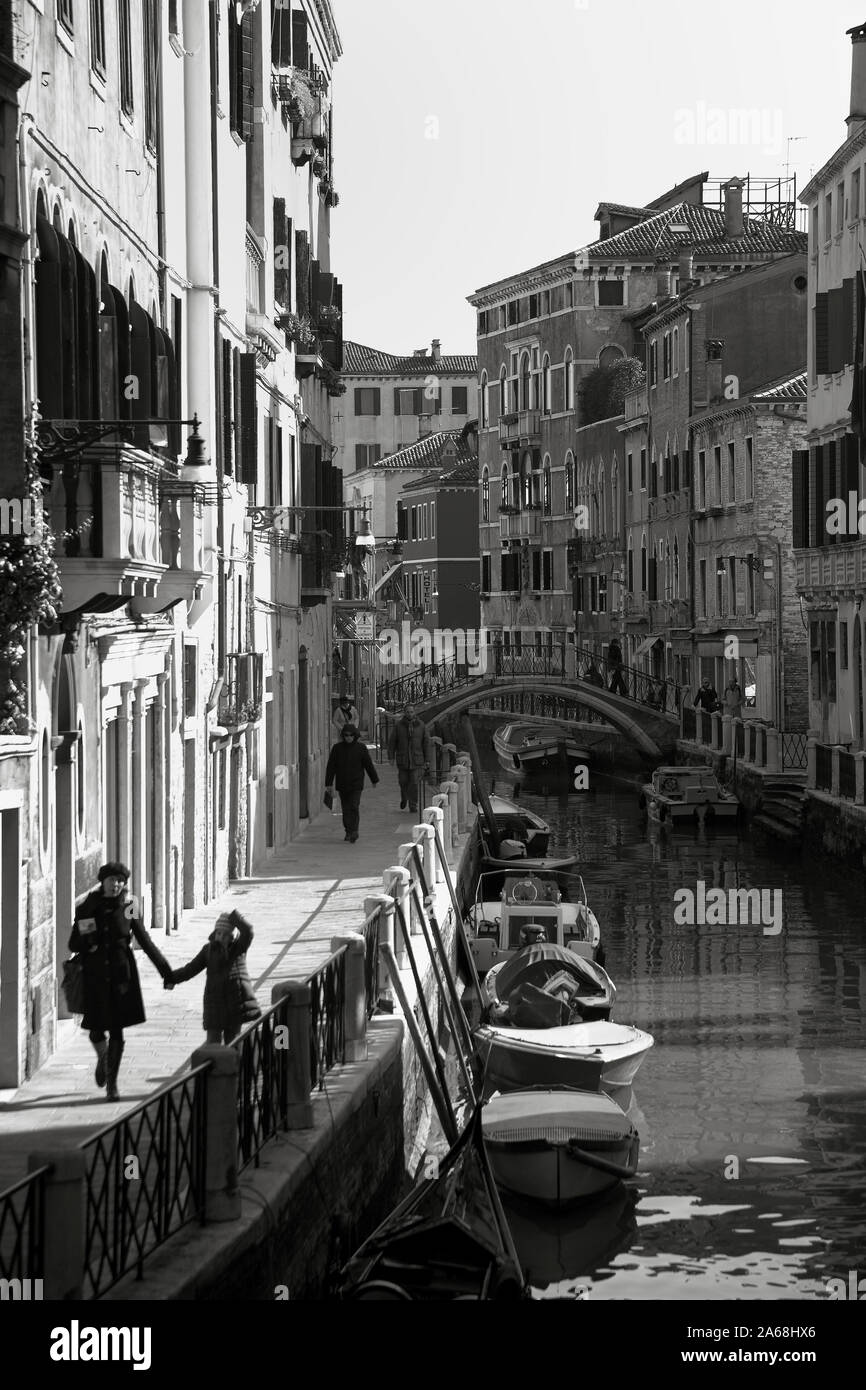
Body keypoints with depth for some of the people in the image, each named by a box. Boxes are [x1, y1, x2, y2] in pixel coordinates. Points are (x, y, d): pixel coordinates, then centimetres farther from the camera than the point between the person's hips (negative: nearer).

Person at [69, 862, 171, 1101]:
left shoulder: (126, 908, -1)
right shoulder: (86, 908, -1)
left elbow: (145, 941, 5)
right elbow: (73, 944, 5)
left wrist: (165, 969, 5)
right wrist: (86, 940, -17)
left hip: (121, 975, 0)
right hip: (95, 976, 0)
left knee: (117, 1031, -1)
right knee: (96, 1030, 3)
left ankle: (112, 1084, 9)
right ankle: (102, 1058, 39)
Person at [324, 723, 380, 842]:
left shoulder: (361, 748, 0)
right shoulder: (337, 748, 1)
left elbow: (368, 765, 6)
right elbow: (331, 767, 2)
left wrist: (374, 780, 11)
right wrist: (328, 783, -2)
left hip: (356, 783, -2)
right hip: (342, 784, 2)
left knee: (354, 807, -13)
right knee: (345, 808, 8)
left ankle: (354, 831, -16)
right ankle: (348, 831, 20)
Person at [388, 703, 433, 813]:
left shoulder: (421, 725, 2)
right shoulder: (398, 725, 1)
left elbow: (427, 743, 5)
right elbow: (392, 742, 5)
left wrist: (427, 760, 1)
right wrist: (391, 757, -1)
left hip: (417, 760, -1)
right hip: (402, 760, 1)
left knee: (414, 783, -7)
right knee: (403, 782, 7)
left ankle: (413, 805, 1)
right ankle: (404, 798, 36)